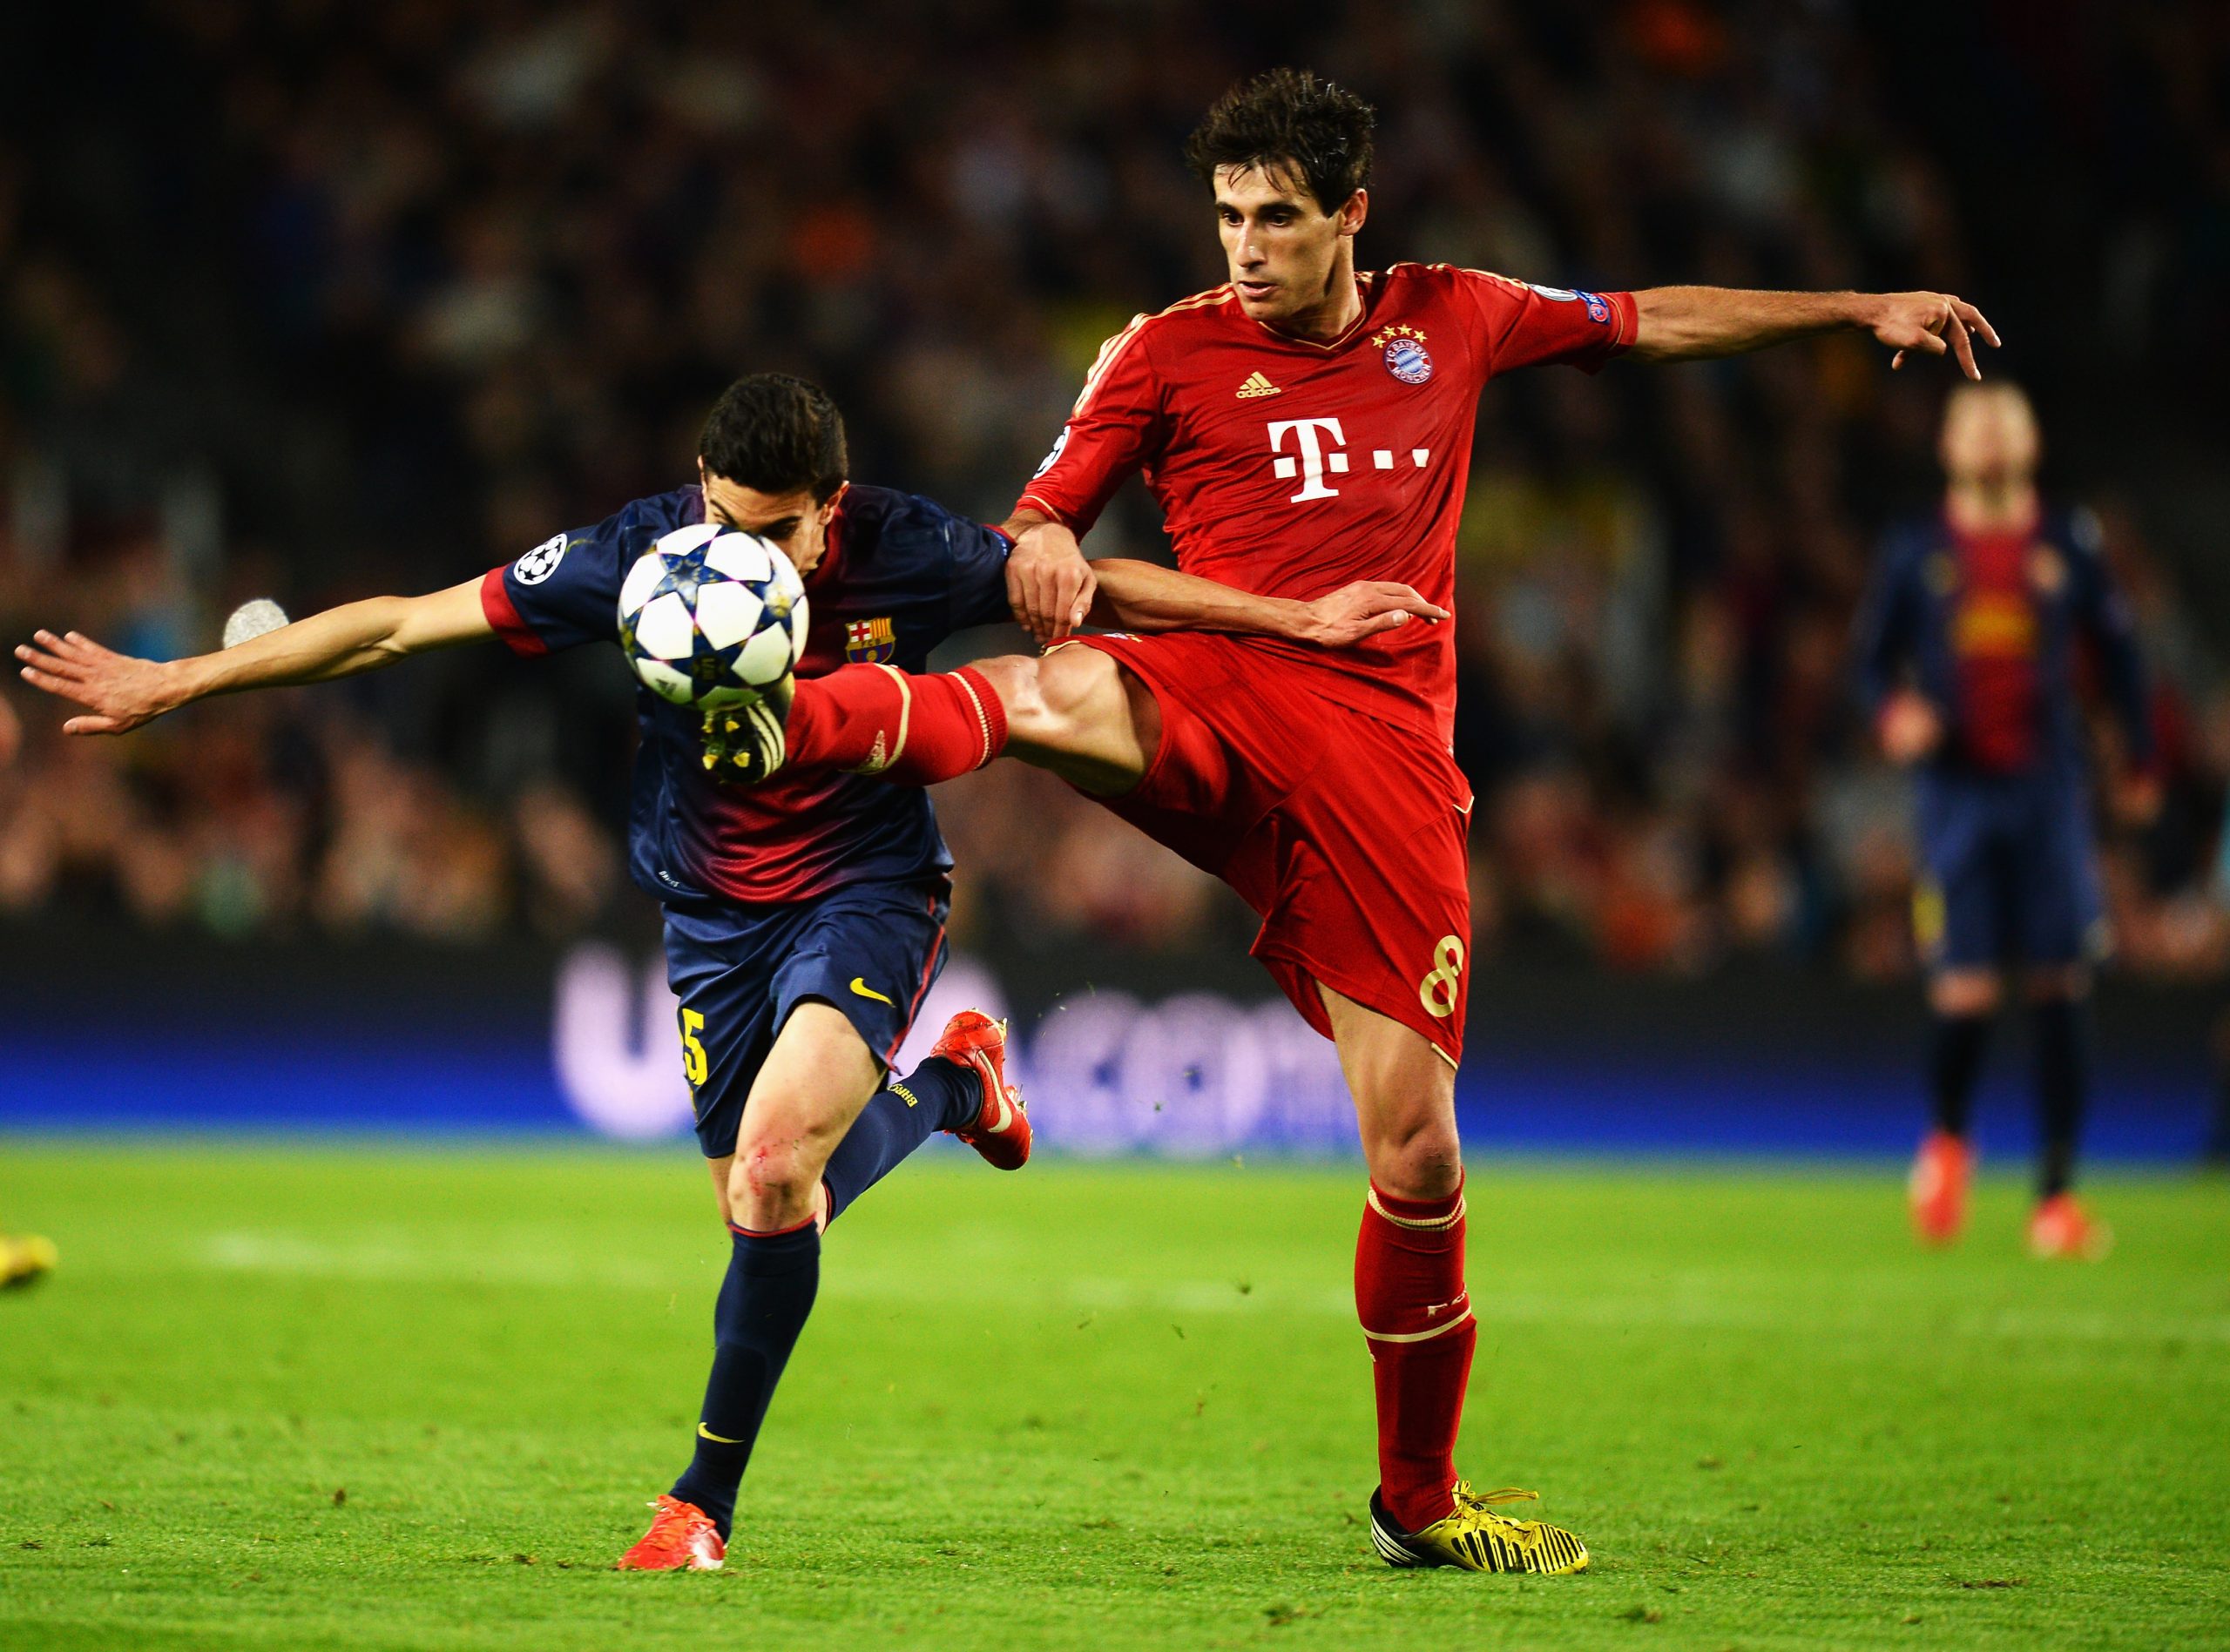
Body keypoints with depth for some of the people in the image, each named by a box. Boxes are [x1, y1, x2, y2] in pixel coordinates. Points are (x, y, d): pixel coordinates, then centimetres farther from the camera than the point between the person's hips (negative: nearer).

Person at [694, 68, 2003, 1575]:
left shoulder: (1452, 319, 16)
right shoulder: (1172, 350, 8)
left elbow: (1657, 322, 28)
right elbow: (1042, 533, 6)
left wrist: (1866, 311, 27)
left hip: (1386, 756, 1)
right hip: (1216, 708, -1)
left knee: (1417, 1150, -3)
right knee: (1045, 694, -39)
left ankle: (1420, 1499, 12)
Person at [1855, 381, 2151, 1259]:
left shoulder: (2067, 545, 7)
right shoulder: (1916, 553, 5)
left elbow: (2115, 651, 14)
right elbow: (1875, 656, 9)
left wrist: (2139, 758, 14)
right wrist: (1893, 712, -12)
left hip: (2049, 790, 1)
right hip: (1958, 790, -1)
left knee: (2060, 993, -4)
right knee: (1964, 997, -10)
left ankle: (2056, 1195, 3)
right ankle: (1948, 1139, 21)